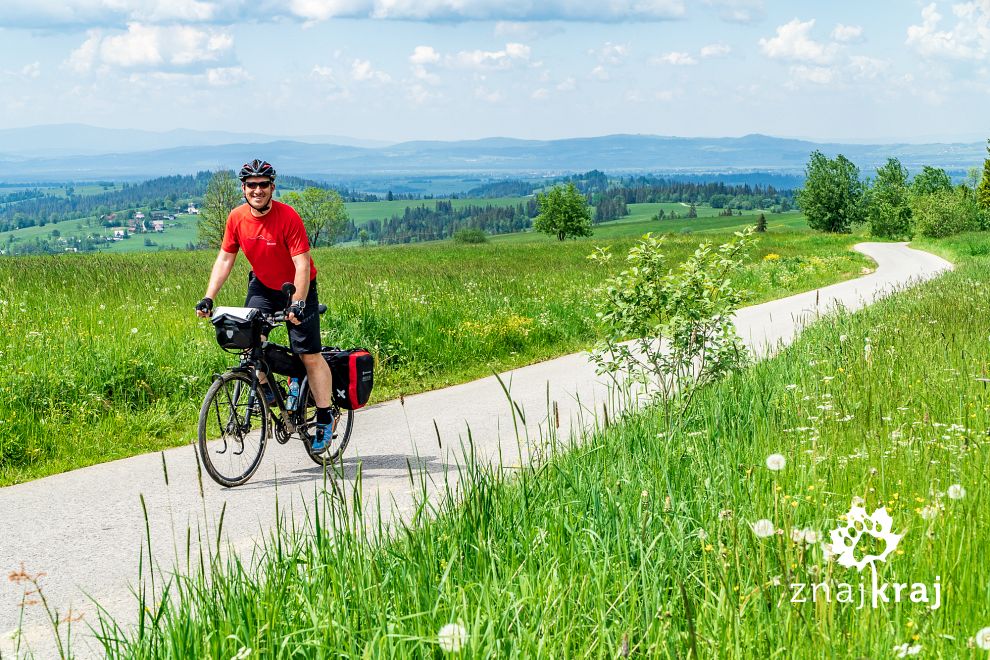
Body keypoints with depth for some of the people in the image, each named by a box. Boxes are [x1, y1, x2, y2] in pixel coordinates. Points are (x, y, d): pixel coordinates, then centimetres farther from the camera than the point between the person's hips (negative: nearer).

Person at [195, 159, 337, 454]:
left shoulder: (288, 217, -26)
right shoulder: (237, 218, -11)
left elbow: (302, 264, -28)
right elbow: (225, 258, -4)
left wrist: (298, 303, -39)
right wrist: (208, 298, -12)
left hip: (297, 288, -4)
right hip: (263, 285, 4)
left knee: (310, 355, -7)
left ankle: (326, 417, 5)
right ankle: (265, 391, 4)